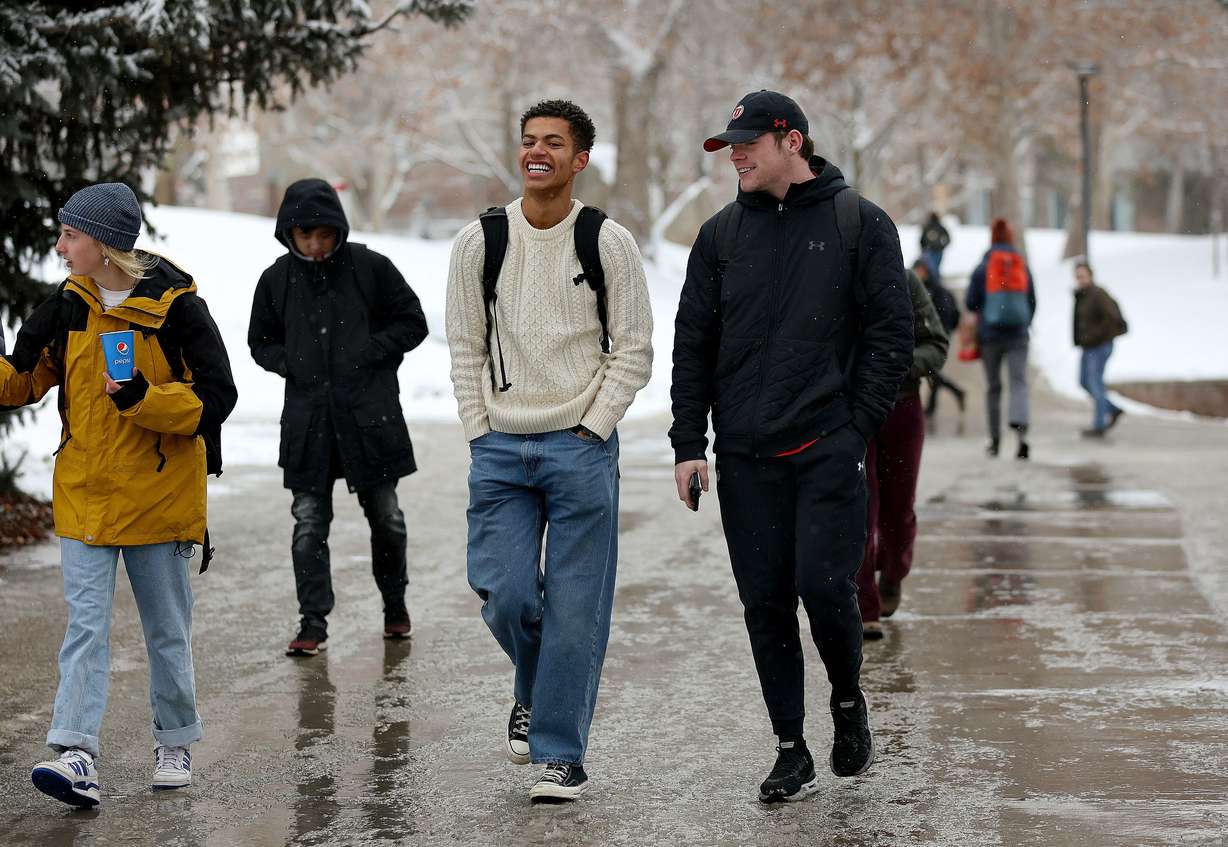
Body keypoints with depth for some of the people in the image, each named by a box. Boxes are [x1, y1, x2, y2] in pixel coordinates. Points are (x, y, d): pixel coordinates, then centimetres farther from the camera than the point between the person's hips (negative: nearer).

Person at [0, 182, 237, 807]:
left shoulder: (175, 306, -10)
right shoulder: (67, 306, 4)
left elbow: (216, 397, -11)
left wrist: (143, 398, -25)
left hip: (159, 495, -3)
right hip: (83, 496, 3)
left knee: (167, 630, 11)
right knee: (85, 627, -6)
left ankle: (175, 743, 27)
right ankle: (77, 755, -12)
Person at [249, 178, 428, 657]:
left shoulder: (370, 267, -4)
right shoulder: (277, 280, 3)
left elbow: (412, 323, 2)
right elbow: (261, 343, 15)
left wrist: (370, 352, -11)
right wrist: (292, 365, -4)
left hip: (369, 414, -1)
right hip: (307, 417, 1)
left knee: (385, 516, 10)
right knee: (309, 522, -1)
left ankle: (395, 603, 31)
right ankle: (313, 622, 4)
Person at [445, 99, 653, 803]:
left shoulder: (608, 242, -2)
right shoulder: (481, 241, 5)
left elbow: (635, 350, 0)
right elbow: (466, 347, 10)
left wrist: (591, 429, -6)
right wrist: (480, 432, 3)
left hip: (581, 445, -2)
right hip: (500, 449, 2)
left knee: (575, 607, -2)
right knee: (504, 593, -4)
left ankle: (562, 755, 6)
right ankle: (535, 692, 28)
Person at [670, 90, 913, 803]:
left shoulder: (860, 225, 2)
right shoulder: (722, 235, 11)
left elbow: (891, 334, 0)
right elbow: (693, 343, 12)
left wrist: (858, 426, -8)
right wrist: (689, 442, 4)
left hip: (829, 449, -3)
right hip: (746, 454, 3)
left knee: (825, 586, -11)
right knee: (766, 604, 3)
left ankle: (849, 701, 18)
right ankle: (793, 753, 11)